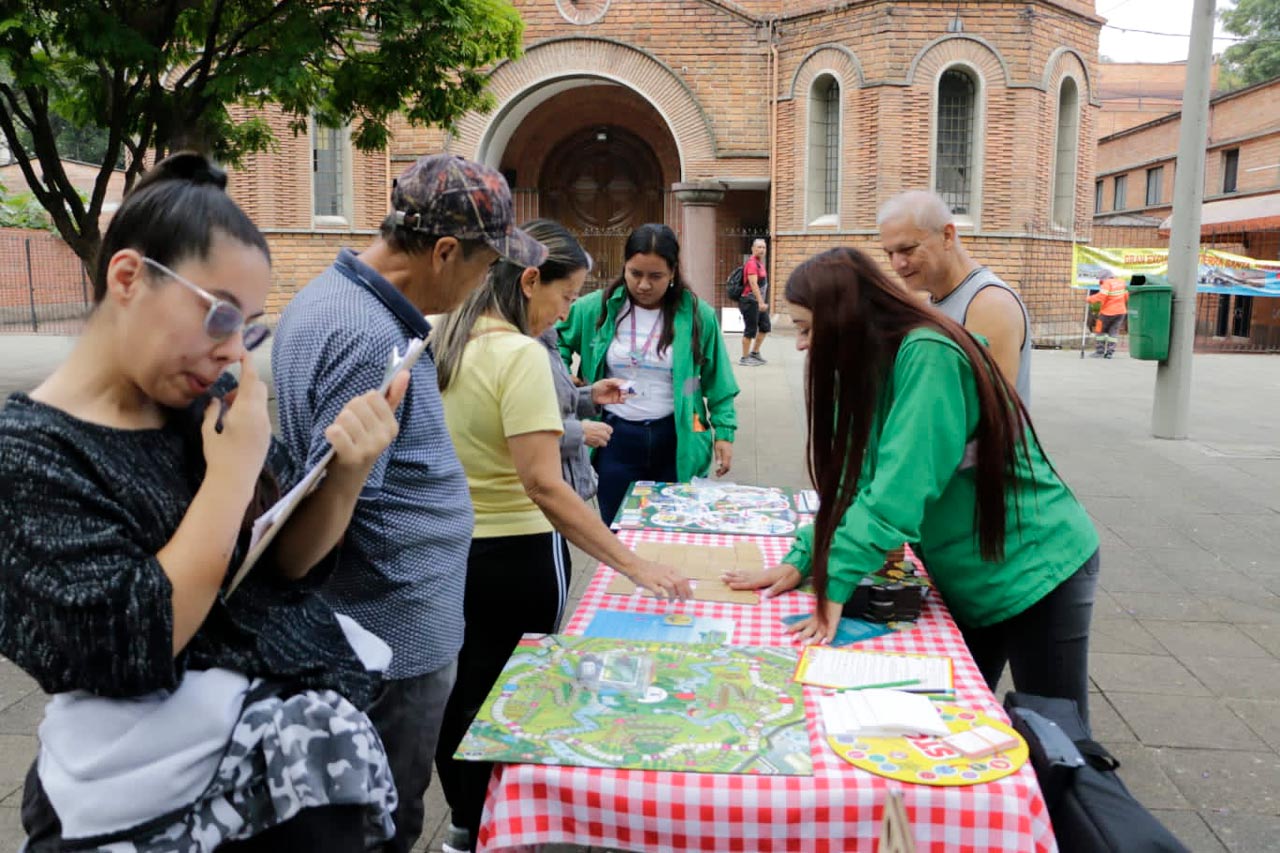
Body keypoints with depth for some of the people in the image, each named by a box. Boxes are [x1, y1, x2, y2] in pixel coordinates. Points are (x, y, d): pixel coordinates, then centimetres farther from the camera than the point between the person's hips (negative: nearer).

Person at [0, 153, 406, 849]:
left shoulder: (208, 403, -2)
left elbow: (291, 563, 1)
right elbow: (133, 648, -23)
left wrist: (344, 477, -17)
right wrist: (233, 471, -23)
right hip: (174, 790, -4)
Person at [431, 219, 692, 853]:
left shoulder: (445, 339, 1)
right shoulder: (521, 353, -23)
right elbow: (544, 487, -29)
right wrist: (636, 567, -28)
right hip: (515, 557, -7)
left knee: (456, 690, 21)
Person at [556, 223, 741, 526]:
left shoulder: (698, 315, -5)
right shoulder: (596, 308, -3)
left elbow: (718, 382, 2)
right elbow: (558, 341, 13)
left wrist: (724, 431, -1)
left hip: (676, 441, -1)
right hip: (616, 439, 1)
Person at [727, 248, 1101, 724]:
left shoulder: (928, 356, -24)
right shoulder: (874, 367, 2)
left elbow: (899, 488, -31)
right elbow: (855, 481, 5)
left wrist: (835, 585, -29)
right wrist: (800, 560, -4)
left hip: (1035, 568, -8)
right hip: (969, 581, 8)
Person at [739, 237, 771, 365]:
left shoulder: (760, 263, 15)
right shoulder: (752, 263, -16)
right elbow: (753, 284, -26)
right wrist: (761, 302, -32)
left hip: (759, 302, 10)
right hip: (750, 301, -10)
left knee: (765, 327, 14)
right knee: (750, 330, -4)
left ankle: (755, 353, 25)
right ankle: (744, 358, 5)